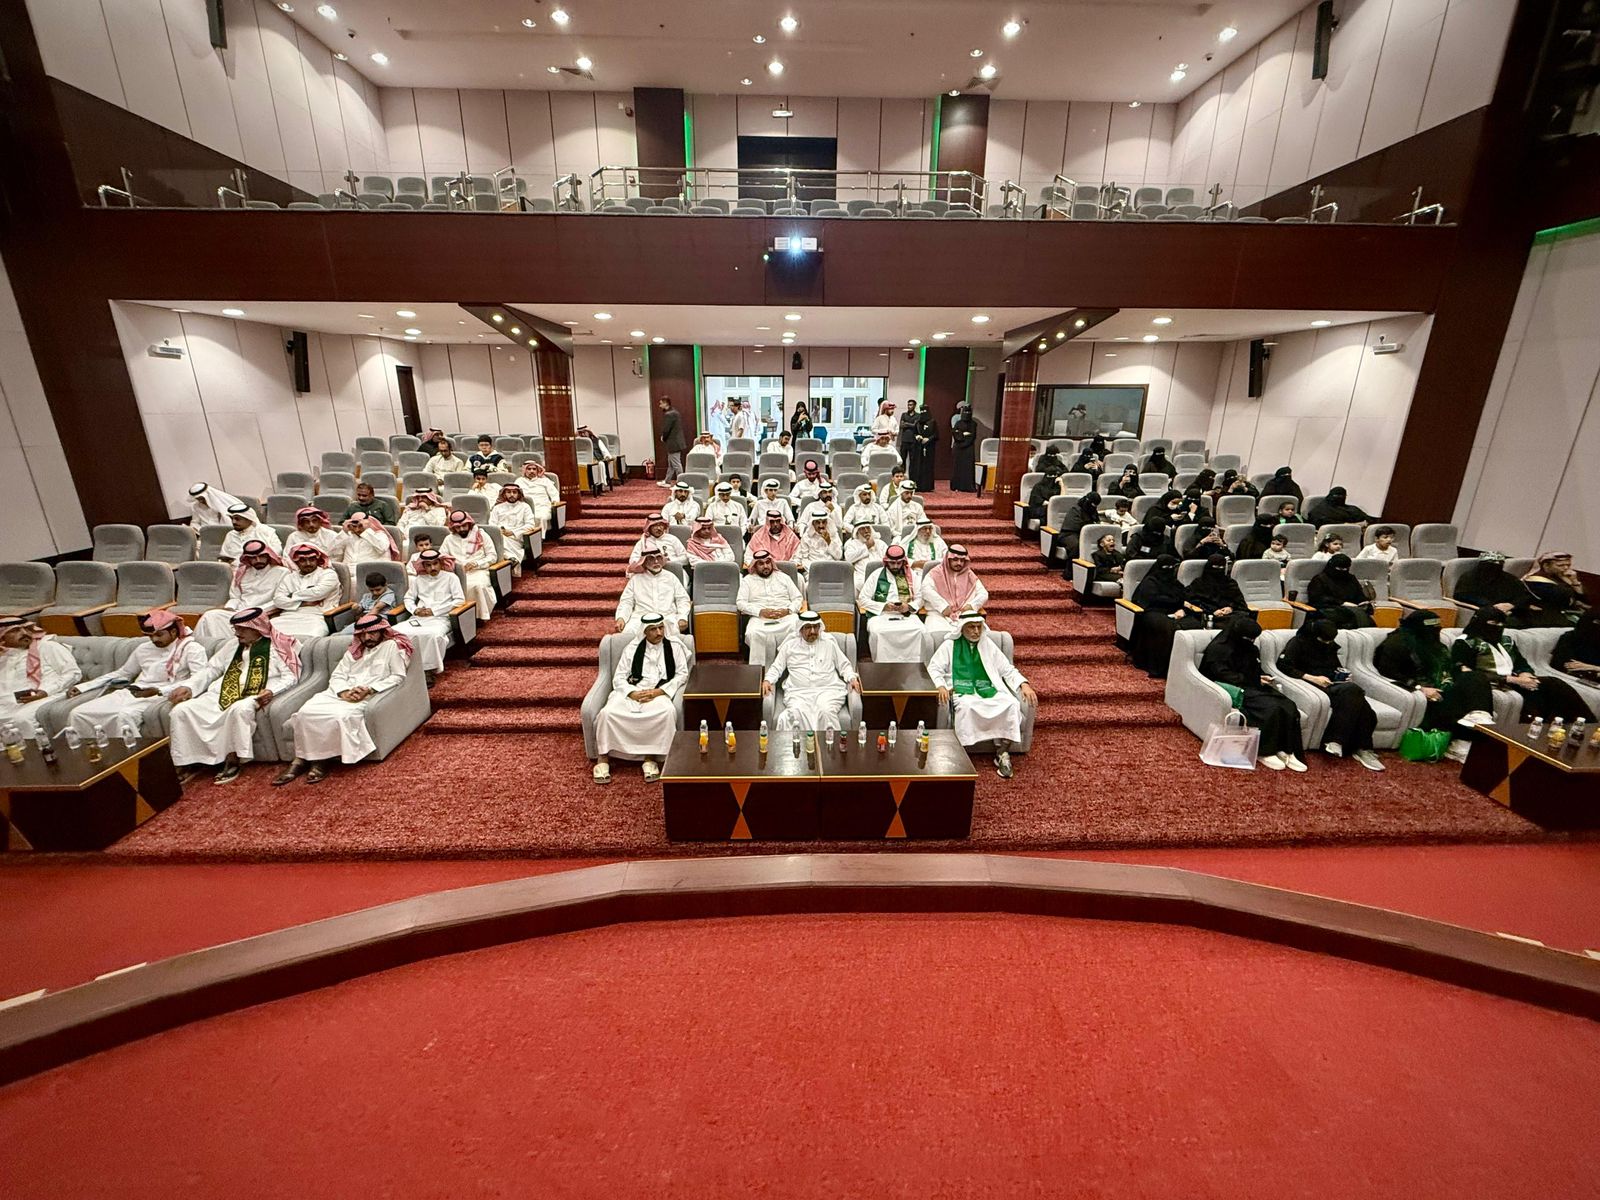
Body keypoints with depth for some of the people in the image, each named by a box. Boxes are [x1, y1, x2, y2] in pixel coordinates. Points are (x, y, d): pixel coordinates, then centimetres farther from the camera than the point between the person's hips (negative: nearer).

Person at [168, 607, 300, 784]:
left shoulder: (276, 647, 4)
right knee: (181, 710, -14)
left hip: (252, 696, -6)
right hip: (221, 694, 6)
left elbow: (290, 676, -4)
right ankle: (187, 763, -7)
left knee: (239, 709, -39)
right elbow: (211, 670, 23)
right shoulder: (232, 645, 23)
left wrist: (271, 691, -20)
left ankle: (232, 761, -25)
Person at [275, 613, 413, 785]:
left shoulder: (392, 646, 4)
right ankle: (302, 758, -11)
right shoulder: (354, 650, 24)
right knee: (306, 712, -19)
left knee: (340, 717, -33)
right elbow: (337, 675, 14)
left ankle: (323, 759, -16)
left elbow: (398, 676, -5)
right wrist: (344, 692, -9)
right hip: (342, 693, 6)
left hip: (369, 696, -6)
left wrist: (368, 690, -15)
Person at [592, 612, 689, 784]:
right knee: (607, 712, -29)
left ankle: (651, 758, -24)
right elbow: (619, 677, 7)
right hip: (631, 692, 1)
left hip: (660, 693, -1)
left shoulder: (674, 646, 9)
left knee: (668, 711, -36)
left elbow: (682, 674, 2)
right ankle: (603, 757, -13)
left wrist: (658, 692, -11)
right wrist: (633, 693, -13)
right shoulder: (632, 648, 12)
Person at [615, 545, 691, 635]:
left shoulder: (670, 577, 20)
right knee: (628, 634, -31)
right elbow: (626, 601, 13)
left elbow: (682, 599, 14)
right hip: (641, 617, 0)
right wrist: (621, 618, -7)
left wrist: (682, 617, -4)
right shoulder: (636, 579, 19)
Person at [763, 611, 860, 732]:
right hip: (798, 691, 0)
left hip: (828, 689, 0)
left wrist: (852, 678, 0)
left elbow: (844, 665, 20)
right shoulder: (789, 645, 17)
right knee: (796, 713, -34)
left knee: (826, 712, -34)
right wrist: (767, 680, -2)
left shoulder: (829, 644, 18)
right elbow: (776, 667, 17)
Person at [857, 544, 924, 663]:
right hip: (881, 615, -2)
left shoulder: (911, 575, 14)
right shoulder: (876, 575, 7)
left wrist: (909, 606, -7)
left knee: (919, 630, -30)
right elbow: (862, 599, 4)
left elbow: (919, 598, 15)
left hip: (906, 615, 2)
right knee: (878, 631, -35)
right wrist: (883, 606, -9)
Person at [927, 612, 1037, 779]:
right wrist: (941, 686, -19)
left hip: (988, 690, 3)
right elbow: (934, 667, 1)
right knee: (966, 705, -38)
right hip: (962, 691, -3)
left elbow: (1007, 669, 15)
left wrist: (1024, 684, -3)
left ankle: (1002, 752, -16)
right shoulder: (950, 644, 8)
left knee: (1012, 703, -25)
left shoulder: (988, 644, 16)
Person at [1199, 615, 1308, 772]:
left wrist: (1263, 677, -1)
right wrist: (1254, 680, -17)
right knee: (1271, 709, -30)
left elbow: (1255, 670, 23)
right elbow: (1223, 676, -15)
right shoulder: (1218, 648, -8)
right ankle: (1264, 752, -19)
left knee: (1289, 707, -19)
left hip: (1252, 686, 8)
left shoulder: (1250, 649, 17)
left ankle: (1287, 750, -17)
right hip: (1234, 689, -8)